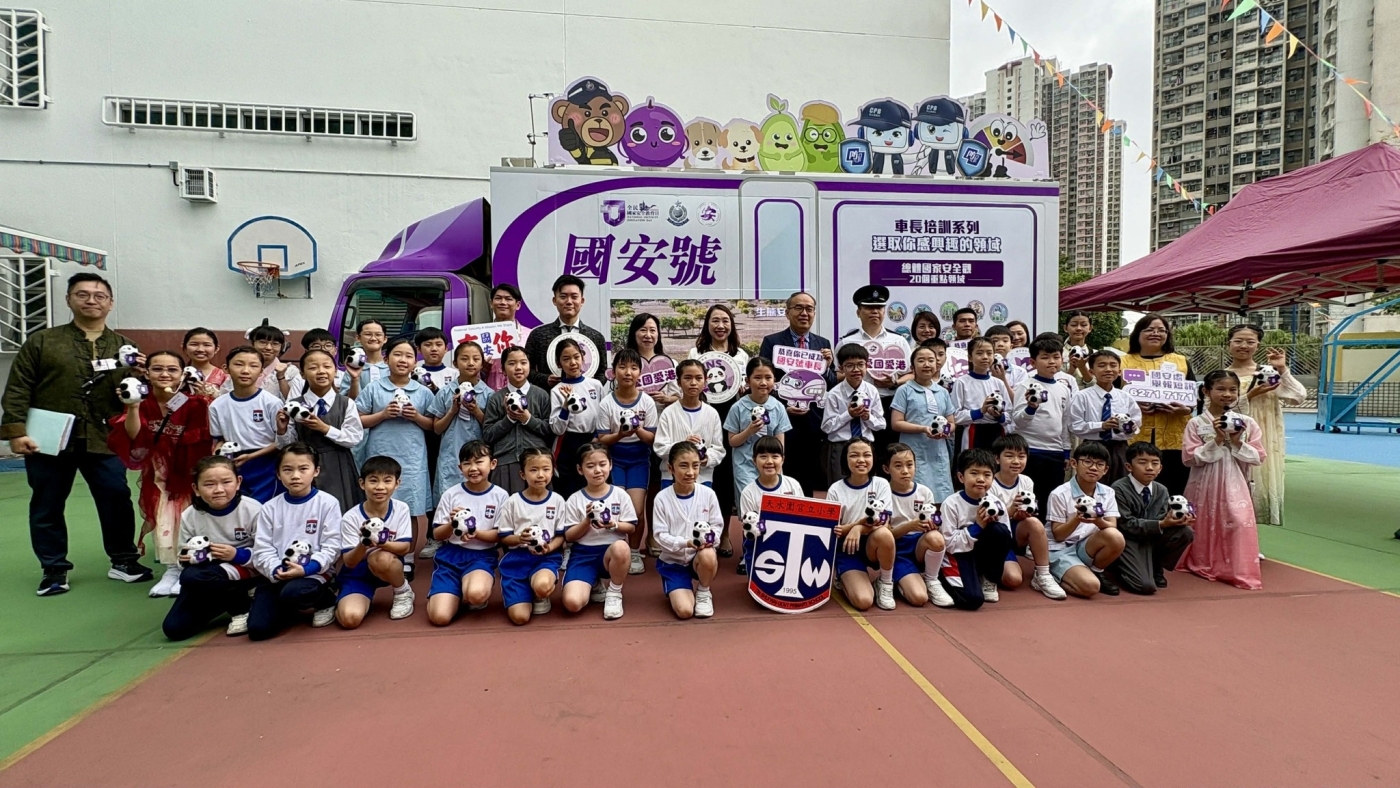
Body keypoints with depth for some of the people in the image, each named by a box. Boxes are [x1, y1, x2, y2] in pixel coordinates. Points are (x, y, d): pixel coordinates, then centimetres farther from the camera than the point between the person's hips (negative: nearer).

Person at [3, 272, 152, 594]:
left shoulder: (125, 347, 9)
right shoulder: (42, 341, 3)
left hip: (103, 441, 1)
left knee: (117, 501, 2)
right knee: (47, 507, 8)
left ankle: (123, 560, 18)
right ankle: (54, 569, 21)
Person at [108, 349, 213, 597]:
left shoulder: (194, 404, -15)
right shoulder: (144, 403, -2)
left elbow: (203, 441, -14)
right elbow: (133, 435, -14)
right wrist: (133, 407, -26)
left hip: (187, 473, -4)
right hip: (158, 472, 4)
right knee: (162, 519, 3)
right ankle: (172, 569, 15)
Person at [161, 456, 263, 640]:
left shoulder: (253, 510, -17)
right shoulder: (189, 516, -6)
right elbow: (184, 555, 6)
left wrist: (238, 555, -27)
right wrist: (188, 558, -17)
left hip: (245, 571, -6)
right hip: (206, 574, 6)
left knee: (192, 577, -32)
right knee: (173, 628, -5)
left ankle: (241, 606, -8)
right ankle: (230, 598, 18)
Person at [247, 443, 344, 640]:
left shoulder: (327, 503, -4)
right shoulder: (270, 508, 5)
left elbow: (331, 547, -7)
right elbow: (262, 550, 1)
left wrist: (306, 569, -21)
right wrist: (276, 570, -17)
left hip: (314, 572, -3)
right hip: (276, 576, 3)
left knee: (292, 593, -36)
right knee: (257, 629, -14)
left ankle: (326, 600, -2)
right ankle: (290, 609, 19)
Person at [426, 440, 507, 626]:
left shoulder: (500, 495, -2)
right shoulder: (451, 494, 1)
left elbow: (501, 535, 0)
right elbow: (437, 535, 5)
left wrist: (476, 533, -18)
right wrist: (452, 524, -16)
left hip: (482, 556, -1)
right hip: (450, 554, 1)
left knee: (476, 594, -35)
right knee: (440, 617, -17)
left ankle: (470, 596, 3)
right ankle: (457, 593, 17)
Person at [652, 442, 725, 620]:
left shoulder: (708, 494, -8)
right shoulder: (662, 498, -12)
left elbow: (717, 525, 0)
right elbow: (661, 535, -11)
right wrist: (686, 543, -27)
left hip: (699, 557, 1)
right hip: (673, 561, -1)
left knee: (708, 555, -36)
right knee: (684, 611, -19)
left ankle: (703, 592, -3)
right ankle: (681, 588, 19)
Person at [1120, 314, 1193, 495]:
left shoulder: (1180, 361, 16)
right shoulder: (1125, 362, 10)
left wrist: (1185, 408, -8)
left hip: (1173, 438, 2)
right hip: (1136, 439, -2)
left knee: (1173, 493, 1)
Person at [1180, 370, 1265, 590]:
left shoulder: (1247, 423, 2)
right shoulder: (1196, 424, -4)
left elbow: (1258, 457, 2)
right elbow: (1189, 458, -11)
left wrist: (1238, 443, -13)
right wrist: (1216, 441, -16)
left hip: (1234, 487, 1)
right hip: (1204, 487, -1)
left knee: (1239, 524, -10)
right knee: (1204, 527, 9)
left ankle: (1241, 573, 0)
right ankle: (1202, 566, 27)